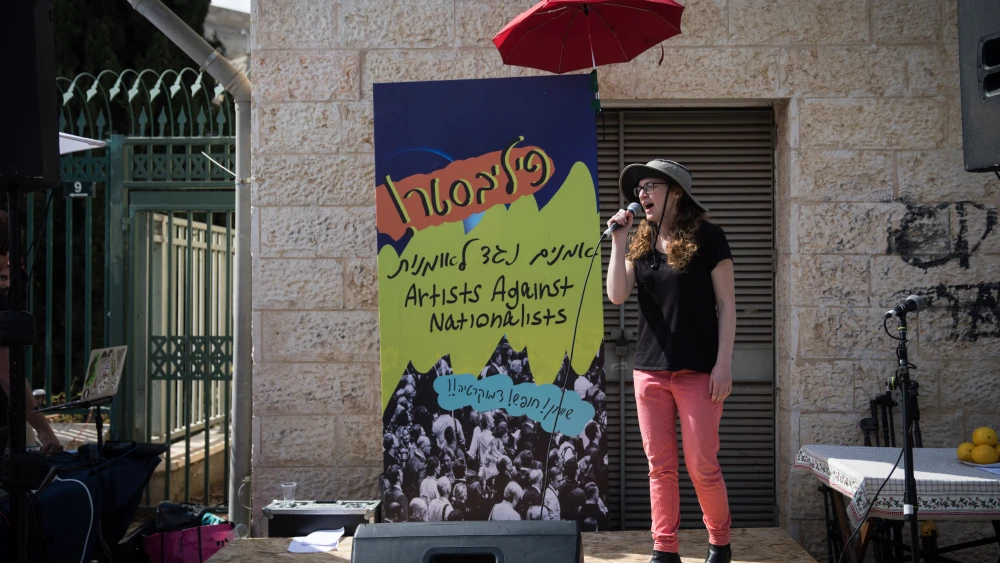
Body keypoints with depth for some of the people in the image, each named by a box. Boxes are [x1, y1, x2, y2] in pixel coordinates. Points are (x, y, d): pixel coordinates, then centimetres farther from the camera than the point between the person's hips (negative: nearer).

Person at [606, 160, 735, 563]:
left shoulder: (707, 237, -4)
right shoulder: (641, 244, 10)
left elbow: (726, 303, -5)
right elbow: (617, 296, -2)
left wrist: (723, 363, -11)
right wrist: (618, 242, -8)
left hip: (698, 371, -4)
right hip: (650, 369, 4)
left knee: (702, 466, 0)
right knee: (660, 465, 6)